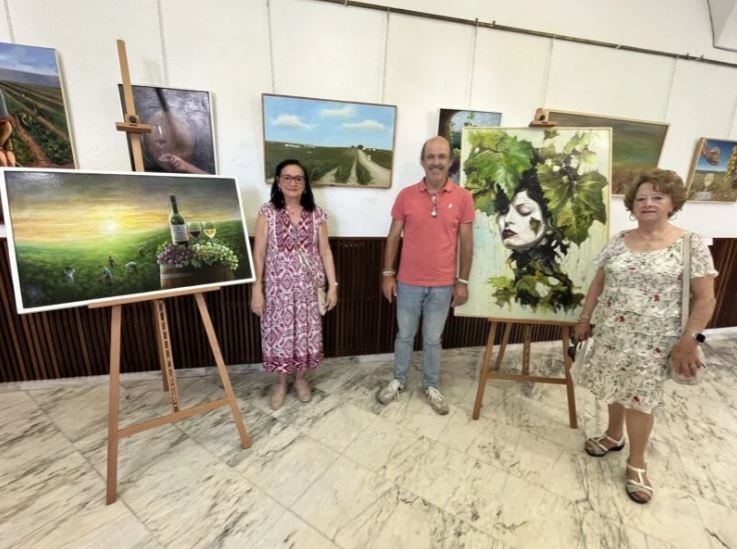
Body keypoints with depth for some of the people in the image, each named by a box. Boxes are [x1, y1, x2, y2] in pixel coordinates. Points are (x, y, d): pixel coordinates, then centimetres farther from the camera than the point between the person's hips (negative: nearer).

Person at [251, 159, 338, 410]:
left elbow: (325, 251, 2)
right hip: (278, 287, -1)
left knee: (306, 333, 12)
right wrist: (256, 289, -8)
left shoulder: (317, 214, 0)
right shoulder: (267, 212, -5)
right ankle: (280, 382, 34)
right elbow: (259, 253, -5)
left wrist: (332, 285, -1)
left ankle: (300, 378, 37)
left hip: (308, 287, 2)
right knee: (279, 333, 10)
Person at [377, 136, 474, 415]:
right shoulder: (406, 195, -4)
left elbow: (466, 242, 0)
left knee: (433, 339, 15)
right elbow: (393, 237, 1)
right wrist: (388, 274, -1)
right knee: (404, 335, 16)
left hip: (442, 285, 0)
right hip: (408, 283, 1)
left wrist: (462, 281, -1)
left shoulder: (462, 197, -4)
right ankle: (398, 380, 37)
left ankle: (431, 386, 35)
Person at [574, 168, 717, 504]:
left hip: (651, 341, -3)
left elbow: (705, 299, -7)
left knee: (639, 399, 5)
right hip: (610, 334, 4)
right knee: (614, 390, 17)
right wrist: (585, 318, 6)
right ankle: (613, 435, 41)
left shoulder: (690, 244, -7)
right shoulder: (619, 241, 3)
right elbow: (598, 283, 8)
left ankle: (636, 463, 26)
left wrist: (688, 340, -12)